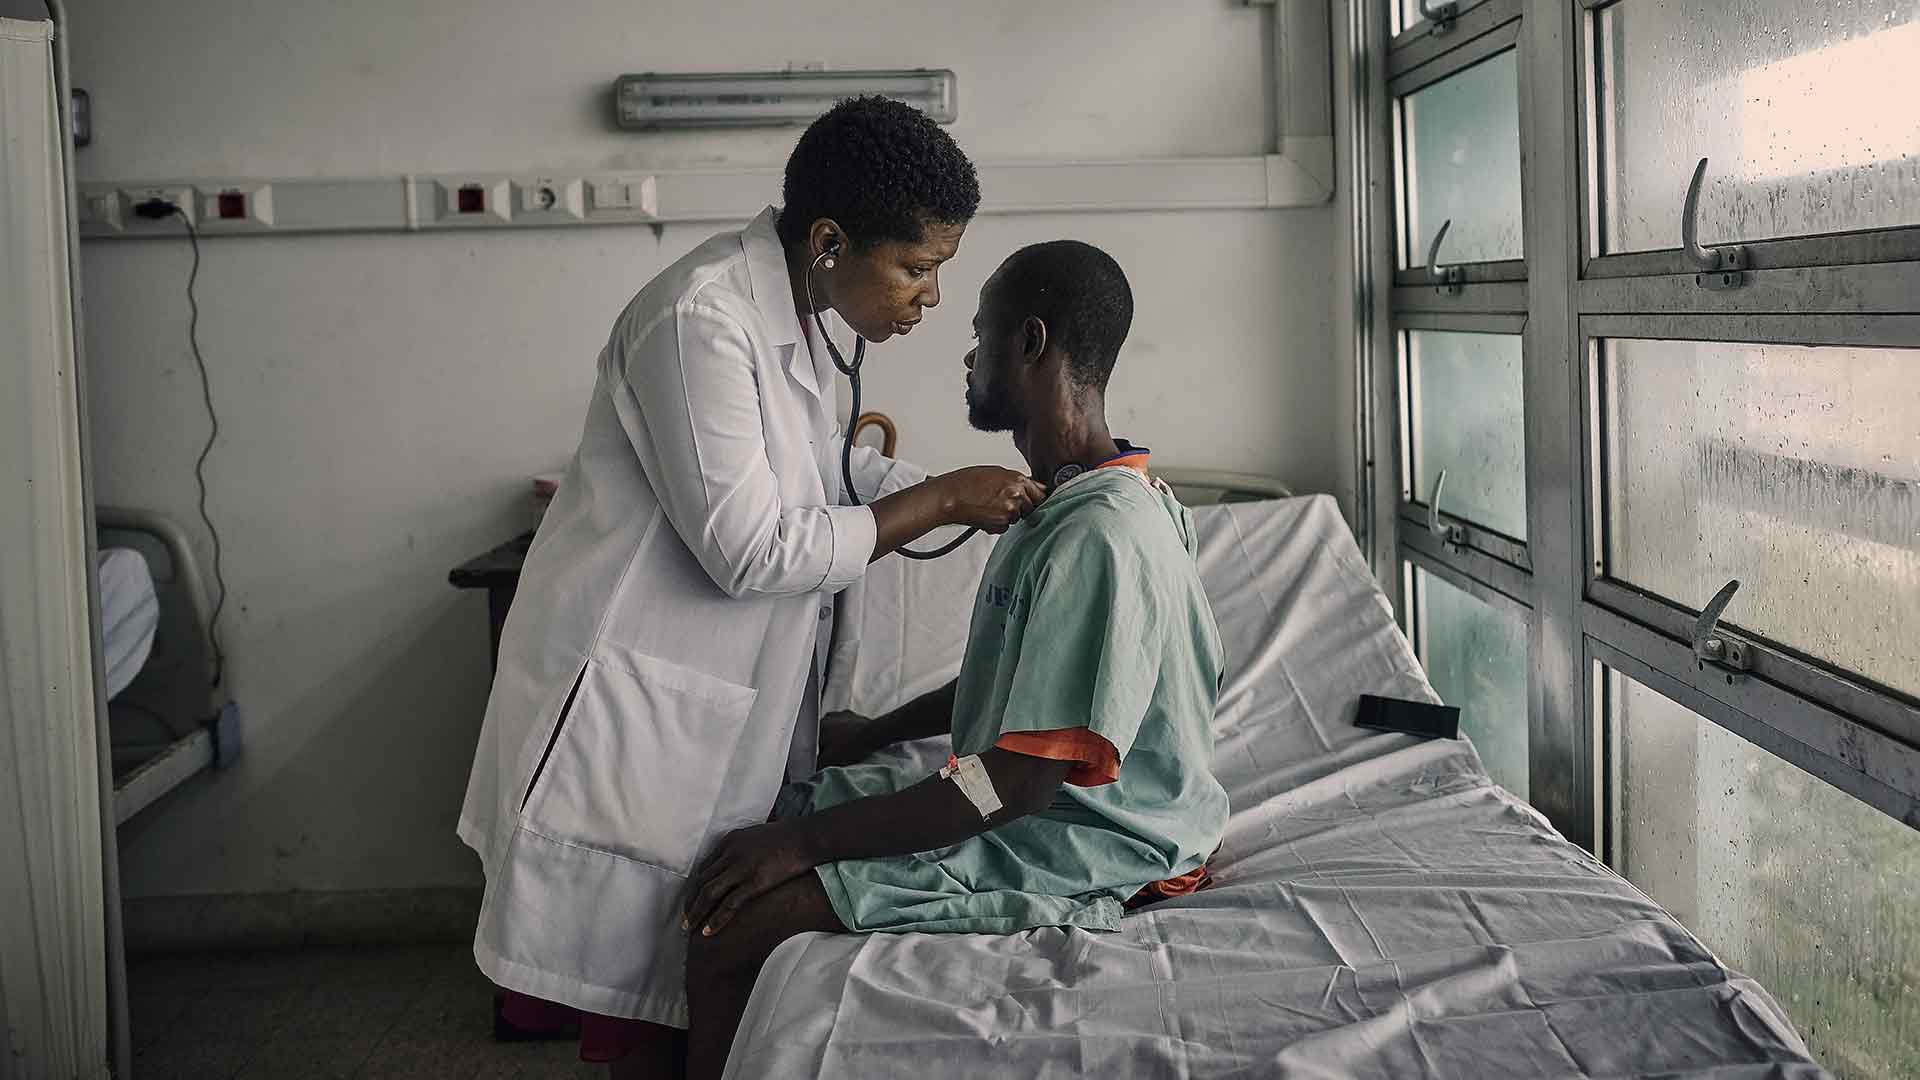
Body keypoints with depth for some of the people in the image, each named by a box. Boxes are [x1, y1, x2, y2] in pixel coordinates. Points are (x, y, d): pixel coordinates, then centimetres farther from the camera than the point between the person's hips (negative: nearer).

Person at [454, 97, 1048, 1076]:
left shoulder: (792, 310, 5)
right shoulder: (701, 320, -24)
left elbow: (822, 466, 19)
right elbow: (750, 551, -25)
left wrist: (968, 496, 5)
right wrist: (942, 501, -18)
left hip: (726, 694, 9)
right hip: (634, 695, -9)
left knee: (687, 970, 15)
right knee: (637, 976, 4)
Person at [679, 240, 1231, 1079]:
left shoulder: (1102, 536, -26)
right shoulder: (1062, 504, 7)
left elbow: (1023, 778, -27)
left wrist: (807, 839, -23)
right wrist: (870, 735, 17)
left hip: (1069, 854, -10)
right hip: (1026, 802, 10)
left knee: (728, 928, -17)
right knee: (736, 845, 8)